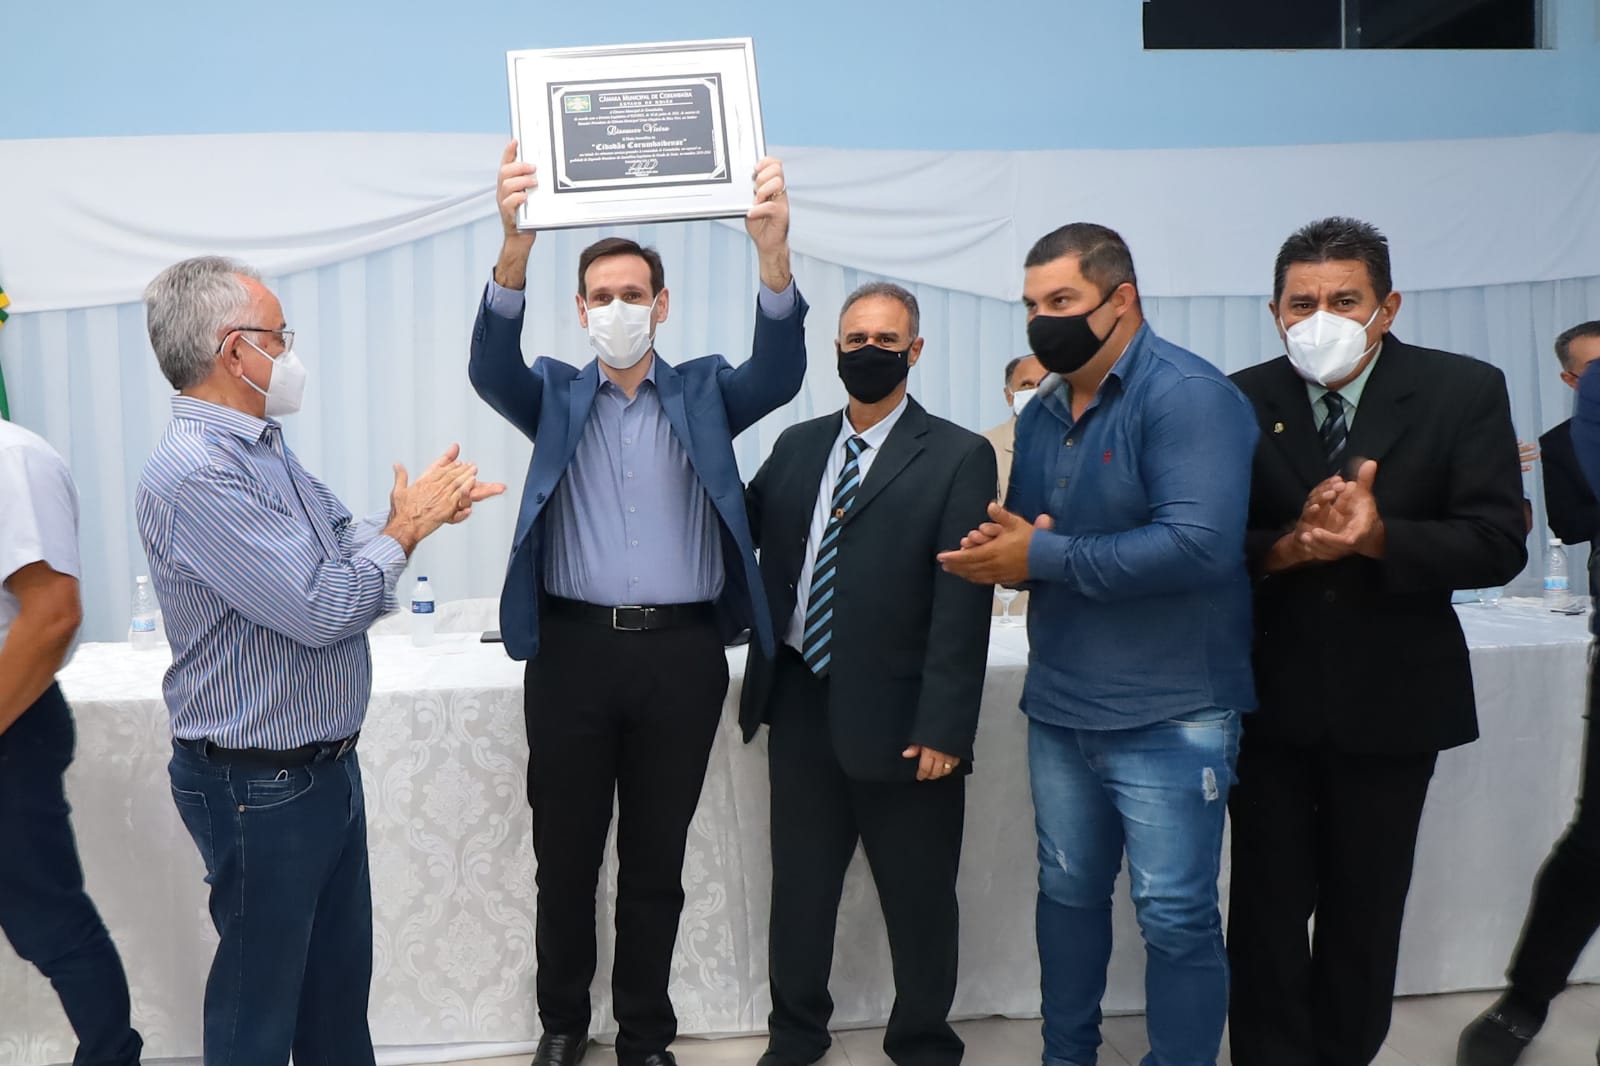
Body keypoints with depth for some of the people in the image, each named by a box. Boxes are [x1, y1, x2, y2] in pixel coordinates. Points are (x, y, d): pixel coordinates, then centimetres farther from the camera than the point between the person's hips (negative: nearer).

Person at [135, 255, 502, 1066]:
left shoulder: (265, 449, 7)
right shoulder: (192, 474, -24)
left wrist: (420, 513, -6)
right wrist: (405, 528, -13)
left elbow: (343, 548, 12)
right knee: (260, 997, 11)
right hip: (260, 787, -9)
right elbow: (321, 609, -27)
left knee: (340, 971, 23)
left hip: (328, 766, 9)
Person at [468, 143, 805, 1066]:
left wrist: (774, 251, -30)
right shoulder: (555, 395, 7)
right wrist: (518, 240, -31)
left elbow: (780, 372, -12)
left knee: (656, 861, 12)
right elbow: (492, 365, -12)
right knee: (566, 857, 12)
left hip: (682, 653, 0)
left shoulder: (706, 392, 7)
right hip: (574, 651, 1)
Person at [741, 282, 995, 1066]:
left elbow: (964, 602, -12)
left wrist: (942, 727, -15)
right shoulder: (796, 446, 9)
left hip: (897, 716, -4)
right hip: (801, 706, 4)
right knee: (799, 886, 16)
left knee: (919, 901, 12)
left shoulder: (959, 457, -6)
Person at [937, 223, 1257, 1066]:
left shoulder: (1187, 395, -15)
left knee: (1176, 918, 3)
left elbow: (1199, 544, -28)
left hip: (1167, 717, -7)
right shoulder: (1041, 413, 9)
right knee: (1067, 893, 18)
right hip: (1059, 709, 7)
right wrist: (996, 552, -11)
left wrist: (1044, 557, -22)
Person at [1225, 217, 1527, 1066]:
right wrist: (1288, 547, -26)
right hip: (1269, 698, 0)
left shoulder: (1463, 392, -7)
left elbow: (1498, 544, -13)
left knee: (1365, 910, 16)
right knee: (1268, 906, 8)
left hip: (1392, 700, 0)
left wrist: (1377, 536, -28)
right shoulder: (1241, 402, -5)